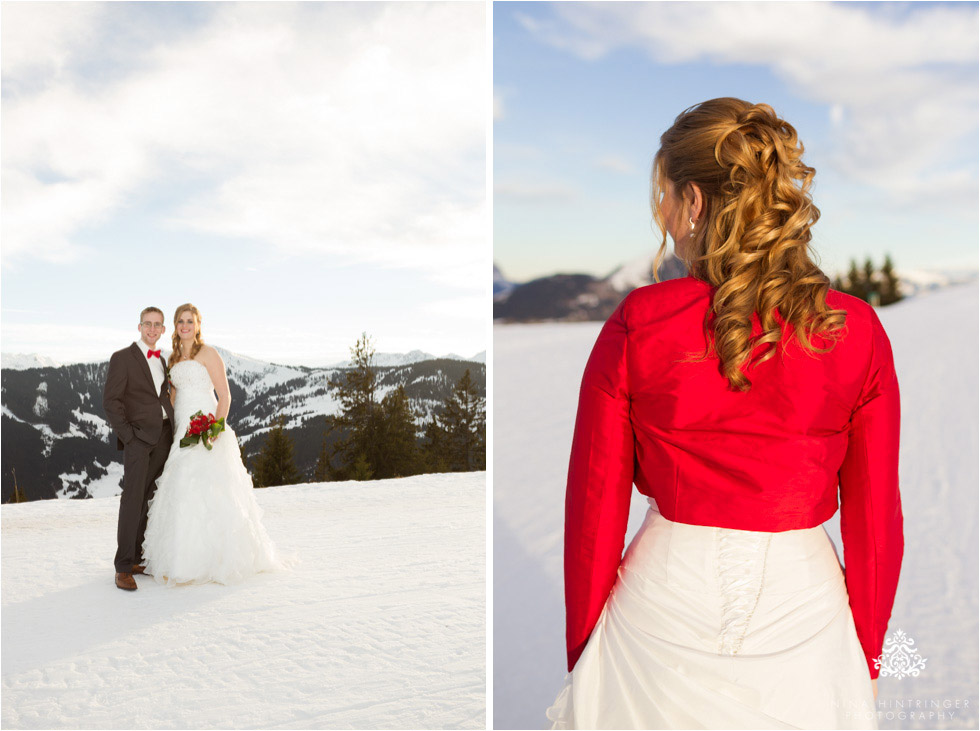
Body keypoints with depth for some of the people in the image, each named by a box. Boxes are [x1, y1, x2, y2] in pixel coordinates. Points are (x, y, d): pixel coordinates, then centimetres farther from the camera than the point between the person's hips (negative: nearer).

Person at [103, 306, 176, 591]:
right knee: (133, 499, -11)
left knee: (151, 500, 6)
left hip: (164, 437, 6)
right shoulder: (122, 358, -1)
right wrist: (127, 435, -12)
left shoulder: (161, 360, 19)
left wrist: (172, 429, 11)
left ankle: (138, 558, 12)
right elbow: (110, 401, -7)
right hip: (138, 437, -6)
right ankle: (123, 567, -8)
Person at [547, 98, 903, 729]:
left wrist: (583, 649, 6)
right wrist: (867, 653, 12)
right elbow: (875, 515, -3)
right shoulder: (857, 331, -9)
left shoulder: (637, 325, -14)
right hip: (801, 603, 2)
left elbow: (596, 501, -8)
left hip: (663, 602, -1)